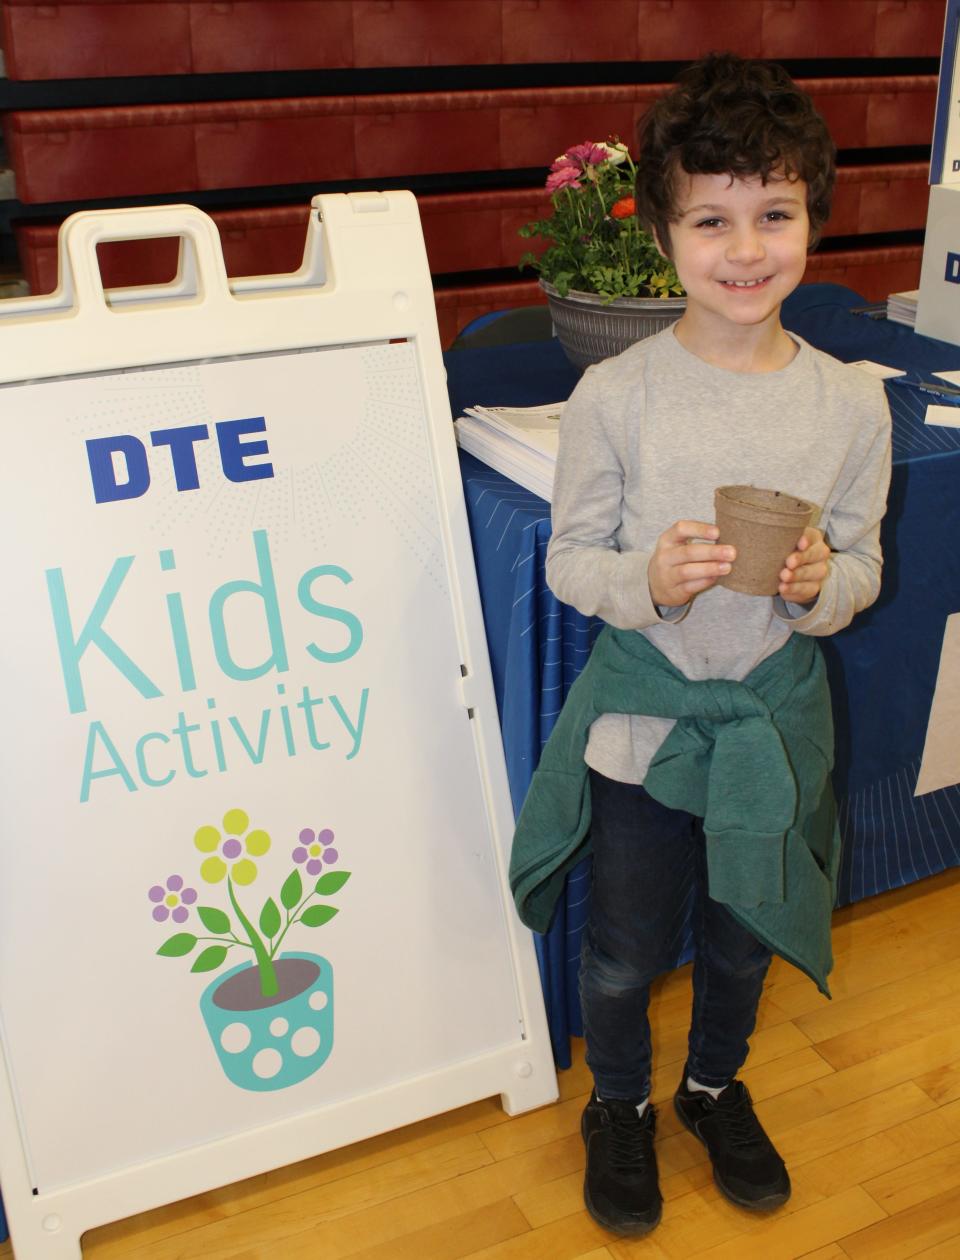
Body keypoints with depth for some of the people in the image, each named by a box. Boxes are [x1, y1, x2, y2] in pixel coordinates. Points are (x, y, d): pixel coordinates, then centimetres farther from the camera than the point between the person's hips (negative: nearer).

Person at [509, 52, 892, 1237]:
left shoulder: (850, 402, -10)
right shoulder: (614, 397, -16)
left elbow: (864, 562, 0)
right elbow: (570, 559, -7)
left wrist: (823, 584, -22)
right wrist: (647, 581, -27)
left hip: (775, 714, 2)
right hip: (641, 714, -2)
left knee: (743, 936, 23)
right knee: (625, 948, 16)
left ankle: (715, 1084, 54)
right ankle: (618, 1102, 47)